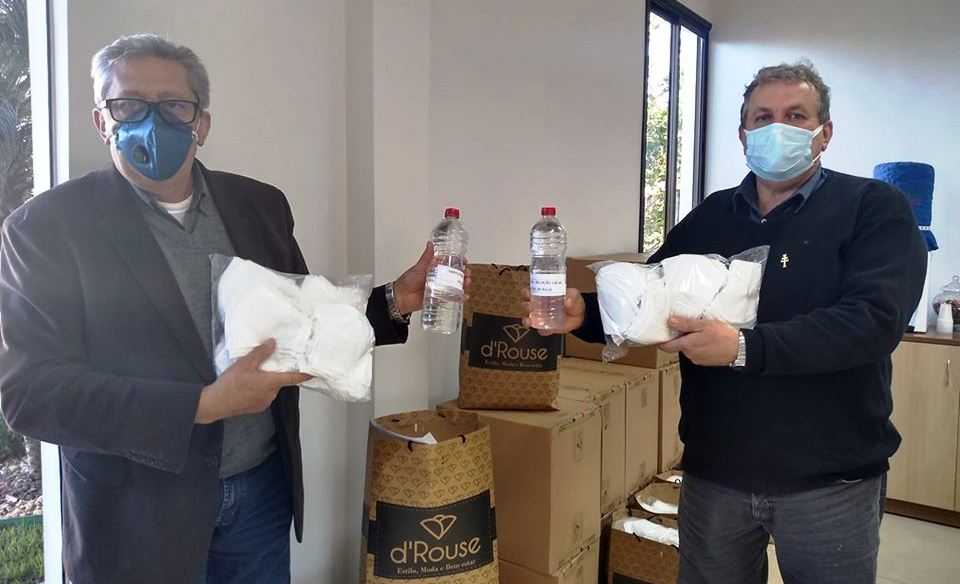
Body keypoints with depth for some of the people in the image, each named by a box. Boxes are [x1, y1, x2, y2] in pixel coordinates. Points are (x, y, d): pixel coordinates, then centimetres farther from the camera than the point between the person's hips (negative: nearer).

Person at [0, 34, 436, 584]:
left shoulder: (260, 205, 2)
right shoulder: (46, 225, -10)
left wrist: (393, 303, -5)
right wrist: (203, 405, -23)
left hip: (263, 489, 4)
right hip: (138, 512, -3)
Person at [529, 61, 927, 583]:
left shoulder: (874, 208, -7)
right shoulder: (709, 218, 7)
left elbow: (874, 319, -21)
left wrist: (746, 348, -30)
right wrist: (583, 313, -14)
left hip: (830, 481, -3)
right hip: (714, 471, 4)